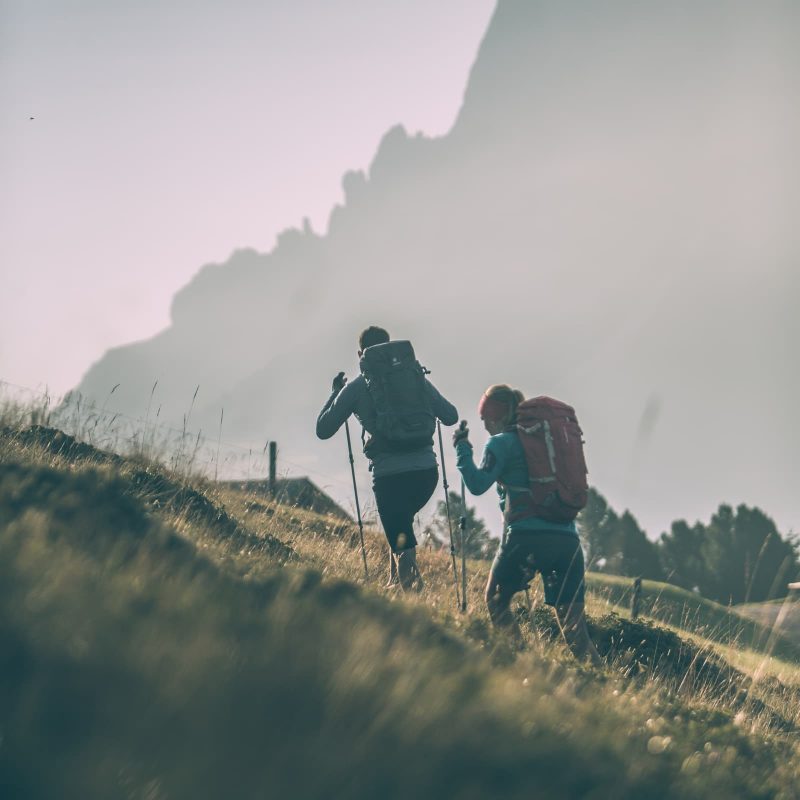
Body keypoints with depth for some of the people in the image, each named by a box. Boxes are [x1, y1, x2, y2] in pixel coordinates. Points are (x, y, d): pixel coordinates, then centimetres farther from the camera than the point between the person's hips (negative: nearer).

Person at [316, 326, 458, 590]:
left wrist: (335, 393, 24)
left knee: (398, 534, 2)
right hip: (426, 470, 4)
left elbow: (323, 429, 11)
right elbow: (450, 416, 13)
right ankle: (397, 578, 28)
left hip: (389, 475, -4)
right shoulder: (415, 378, 10)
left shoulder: (355, 389, 4)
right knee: (401, 521, 29)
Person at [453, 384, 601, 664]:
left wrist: (462, 448, 7)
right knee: (573, 625, 4)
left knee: (496, 600, 17)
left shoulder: (502, 443, 2)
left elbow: (477, 484, -6)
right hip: (567, 537, 5)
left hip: (526, 535, -5)